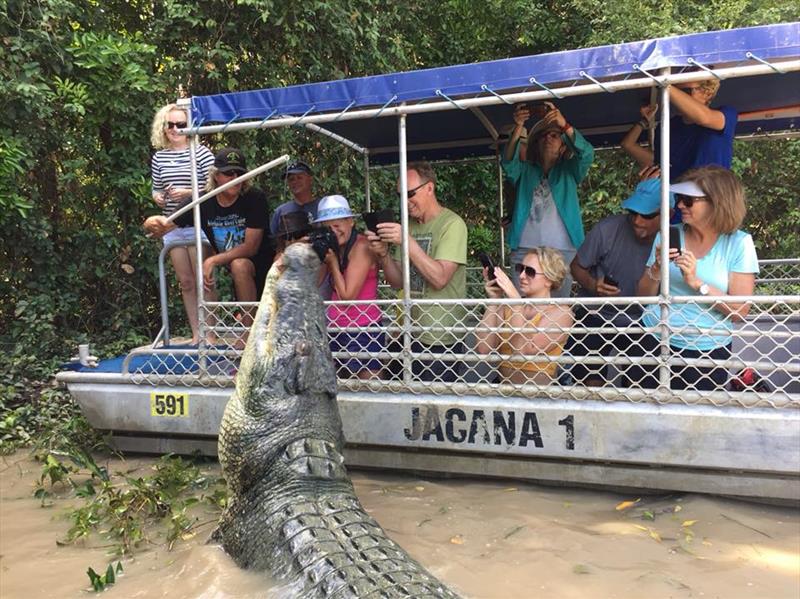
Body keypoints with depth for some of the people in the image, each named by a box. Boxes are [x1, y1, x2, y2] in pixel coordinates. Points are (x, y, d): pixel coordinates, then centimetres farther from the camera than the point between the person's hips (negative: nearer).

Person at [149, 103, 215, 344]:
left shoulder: (201, 153, -4)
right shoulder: (159, 157, 9)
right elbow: (156, 189, 19)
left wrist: (188, 193, -18)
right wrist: (157, 197, -3)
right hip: (173, 226, 5)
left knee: (202, 281, -3)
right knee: (185, 282, 9)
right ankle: (196, 332, 18)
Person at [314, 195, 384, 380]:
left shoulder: (361, 247, -12)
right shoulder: (334, 248, 10)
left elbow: (348, 295, -15)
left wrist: (333, 261, -10)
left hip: (362, 330, -7)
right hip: (336, 329, 7)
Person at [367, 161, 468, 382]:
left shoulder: (452, 224, -9)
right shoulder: (407, 226, 12)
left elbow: (439, 278, -20)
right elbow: (398, 282, 8)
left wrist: (407, 242, -25)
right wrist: (383, 254, -9)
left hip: (439, 341, -6)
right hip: (405, 335, 7)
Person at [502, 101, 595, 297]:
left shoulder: (568, 171, 15)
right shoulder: (525, 171, 17)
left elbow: (587, 154, -4)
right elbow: (508, 162, -4)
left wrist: (564, 125, -18)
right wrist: (518, 128, -19)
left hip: (562, 251, 0)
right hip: (524, 250, 0)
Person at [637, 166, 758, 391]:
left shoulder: (738, 243, -4)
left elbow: (740, 311, -9)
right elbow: (644, 297, 4)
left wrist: (696, 282, -19)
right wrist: (656, 270, -15)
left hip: (708, 351, -2)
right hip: (656, 342, 2)